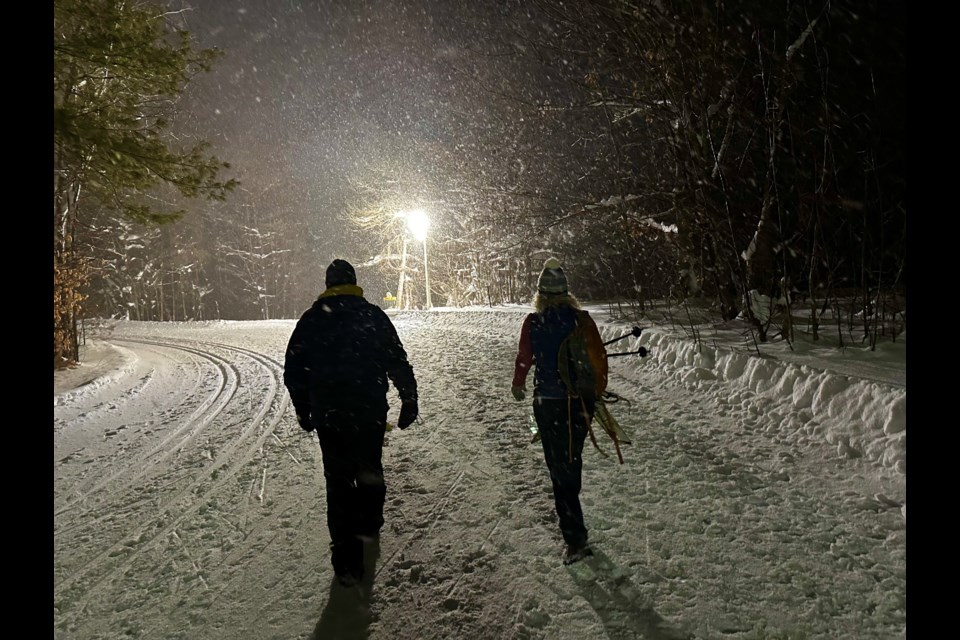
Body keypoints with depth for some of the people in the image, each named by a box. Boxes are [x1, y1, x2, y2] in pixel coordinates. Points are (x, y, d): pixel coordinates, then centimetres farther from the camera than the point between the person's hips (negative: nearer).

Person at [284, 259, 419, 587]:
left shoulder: (311, 319, 2)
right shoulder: (373, 315, -2)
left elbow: (293, 371, 5)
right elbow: (398, 363, -3)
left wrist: (303, 410, 15)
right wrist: (409, 400, 5)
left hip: (328, 415, 1)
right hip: (371, 412, 0)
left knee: (339, 482, 7)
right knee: (370, 468, 24)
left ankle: (347, 560, 7)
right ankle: (368, 524, 26)